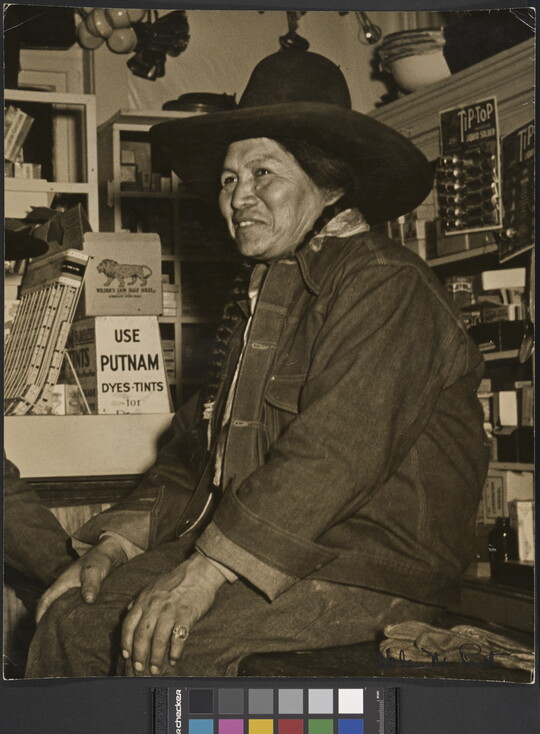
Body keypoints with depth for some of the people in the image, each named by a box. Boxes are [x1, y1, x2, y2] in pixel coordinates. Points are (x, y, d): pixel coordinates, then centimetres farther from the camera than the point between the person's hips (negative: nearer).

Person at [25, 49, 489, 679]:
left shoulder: (385, 283, -11)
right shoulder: (262, 292, 19)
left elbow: (339, 451, -23)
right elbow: (197, 444, 17)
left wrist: (206, 570, -27)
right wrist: (119, 542, 2)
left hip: (376, 566, -8)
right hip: (263, 549, 8)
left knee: (167, 644, -27)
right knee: (73, 614, -2)